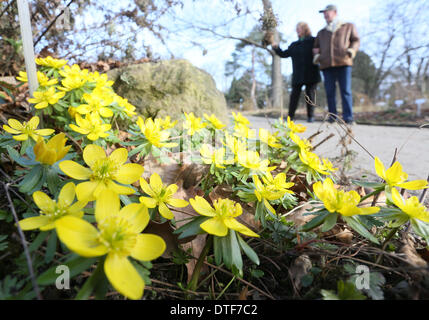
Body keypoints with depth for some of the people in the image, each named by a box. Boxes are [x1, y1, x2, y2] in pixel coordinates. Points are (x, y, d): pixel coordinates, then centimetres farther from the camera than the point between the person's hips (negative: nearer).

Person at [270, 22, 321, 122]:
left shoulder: (313, 41, 7)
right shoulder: (294, 45, 19)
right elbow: (284, 54, 16)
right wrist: (275, 47, 6)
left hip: (311, 75, -3)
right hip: (297, 75, 3)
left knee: (310, 94, 0)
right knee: (294, 95, -1)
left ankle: (310, 116, 7)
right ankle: (290, 116, 2)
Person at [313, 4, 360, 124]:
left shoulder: (348, 26, 20)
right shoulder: (321, 32, 28)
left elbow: (355, 40, 13)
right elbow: (316, 47, 30)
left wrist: (351, 50, -8)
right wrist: (317, 56, 8)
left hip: (343, 63, -3)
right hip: (326, 65, 3)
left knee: (346, 91, -10)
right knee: (330, 92, -2)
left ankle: (348, 117, -11)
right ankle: (332, 117, 3)